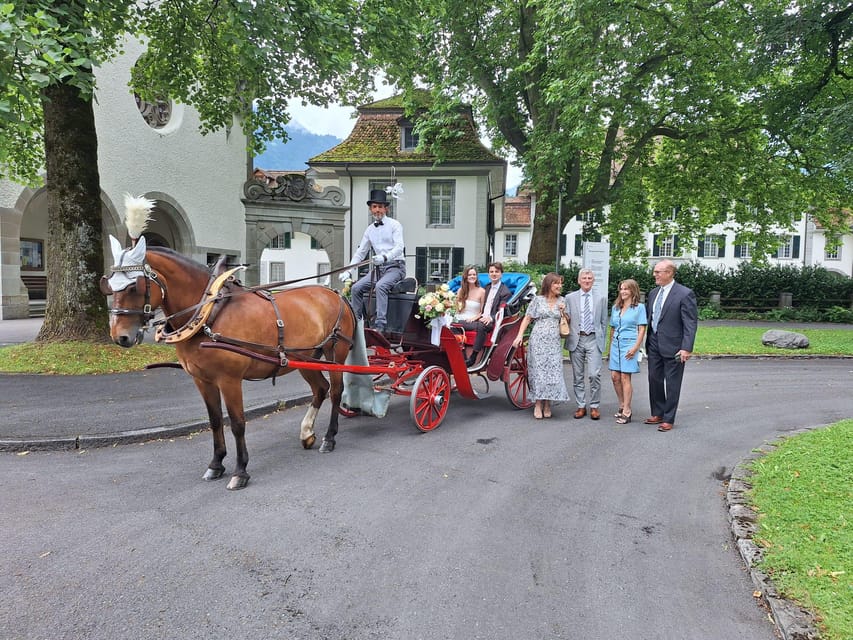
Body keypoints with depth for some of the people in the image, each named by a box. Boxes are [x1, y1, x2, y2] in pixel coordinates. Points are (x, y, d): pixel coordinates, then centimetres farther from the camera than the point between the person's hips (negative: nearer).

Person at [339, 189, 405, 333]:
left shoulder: (394, 225, -2)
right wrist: (348, 271, 4)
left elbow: (399, 247, -15)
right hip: (378, 267, 6)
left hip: (395, 266, -6)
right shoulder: (370, 229, 14)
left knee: (380, 286, -33)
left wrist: (385, 257, -34)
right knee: (356, 288, -12)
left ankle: (380, 324, -35)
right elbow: (360, 252, 15)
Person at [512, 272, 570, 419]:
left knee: (553, 371, -2)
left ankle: (547, 405, 8)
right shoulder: (538, 300, 3)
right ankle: (538, 405, 3)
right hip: (538, 340, -3)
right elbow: (527, 319, 2)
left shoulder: (562, 301, 12)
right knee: (538, 370, -3)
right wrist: (520, 335, -8)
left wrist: (563, 312, -1)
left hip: (554, 342, 3)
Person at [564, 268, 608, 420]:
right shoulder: (570, 298, 6)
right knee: (578, 376, 5)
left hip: (594, 339, -1)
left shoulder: (601, 298, 8)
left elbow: (604, 322, 10)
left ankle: (594, 406, 5)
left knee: (594, 374, -9)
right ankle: (581, 406, 16)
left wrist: (602, 341, 7)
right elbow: (567, 319, 7)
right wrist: (568, 337, 0)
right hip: (576, 340, 1)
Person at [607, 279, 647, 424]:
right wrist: (610, 345, 18)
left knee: (625, 377, -6)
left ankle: (626, 412, 0)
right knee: (615, 377, 4)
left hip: (629, 345, -5)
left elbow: (642, 329, -5)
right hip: (616, 344, 5)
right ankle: (622, 405, 21)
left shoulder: (639, 307, -2)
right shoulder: (615, 307, 13)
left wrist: (635, 347, -14)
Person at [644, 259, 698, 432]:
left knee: (672, 384, 4)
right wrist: (648, 342, 14)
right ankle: (657, 414, 28)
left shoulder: (685, 294, -12)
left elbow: (691, 324, -14)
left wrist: (687, 348, -20)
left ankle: (668, 419, 14)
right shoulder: (653, 293, 10)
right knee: (654, 380, 13)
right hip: (654, 345, 7)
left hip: (673, 347, -7)